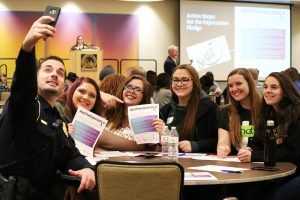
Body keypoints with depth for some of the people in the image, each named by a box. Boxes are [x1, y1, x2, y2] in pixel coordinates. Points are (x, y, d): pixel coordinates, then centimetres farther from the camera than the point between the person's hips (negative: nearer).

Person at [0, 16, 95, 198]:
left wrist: (86, 168, -12)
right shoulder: (24, 104, -4)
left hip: (40, 195, 7)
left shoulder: (59, 123, 18)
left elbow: (71, 155, 11)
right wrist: (28, 46, -44)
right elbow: (23, 79, -24)